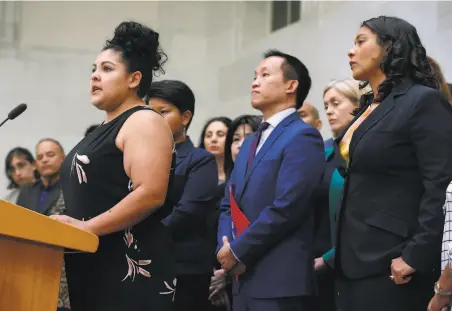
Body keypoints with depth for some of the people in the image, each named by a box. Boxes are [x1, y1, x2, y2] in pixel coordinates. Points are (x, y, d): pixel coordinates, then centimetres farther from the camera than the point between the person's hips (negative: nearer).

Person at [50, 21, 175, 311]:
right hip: (92, 264, 9)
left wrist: (87, 227, -20)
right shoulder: (105, 129, 21)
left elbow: (151, 194, -20)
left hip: (131, 267, -9)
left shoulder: (144, 122, -7)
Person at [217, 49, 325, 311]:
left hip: (279, 280, -8)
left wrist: (237, 251, -12)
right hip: (244, 277, 8)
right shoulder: (251, 142, 20)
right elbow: (229, 204, 17)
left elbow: (285, 208, -18)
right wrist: (226, 248, -2)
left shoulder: (302, 136, -8)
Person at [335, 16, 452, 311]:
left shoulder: (424, 101, -10)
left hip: (391, 262, -8)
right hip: (355, 258, 8)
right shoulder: (370, 107, 16)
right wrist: (339, 252, 14)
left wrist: (416, 256, -21)